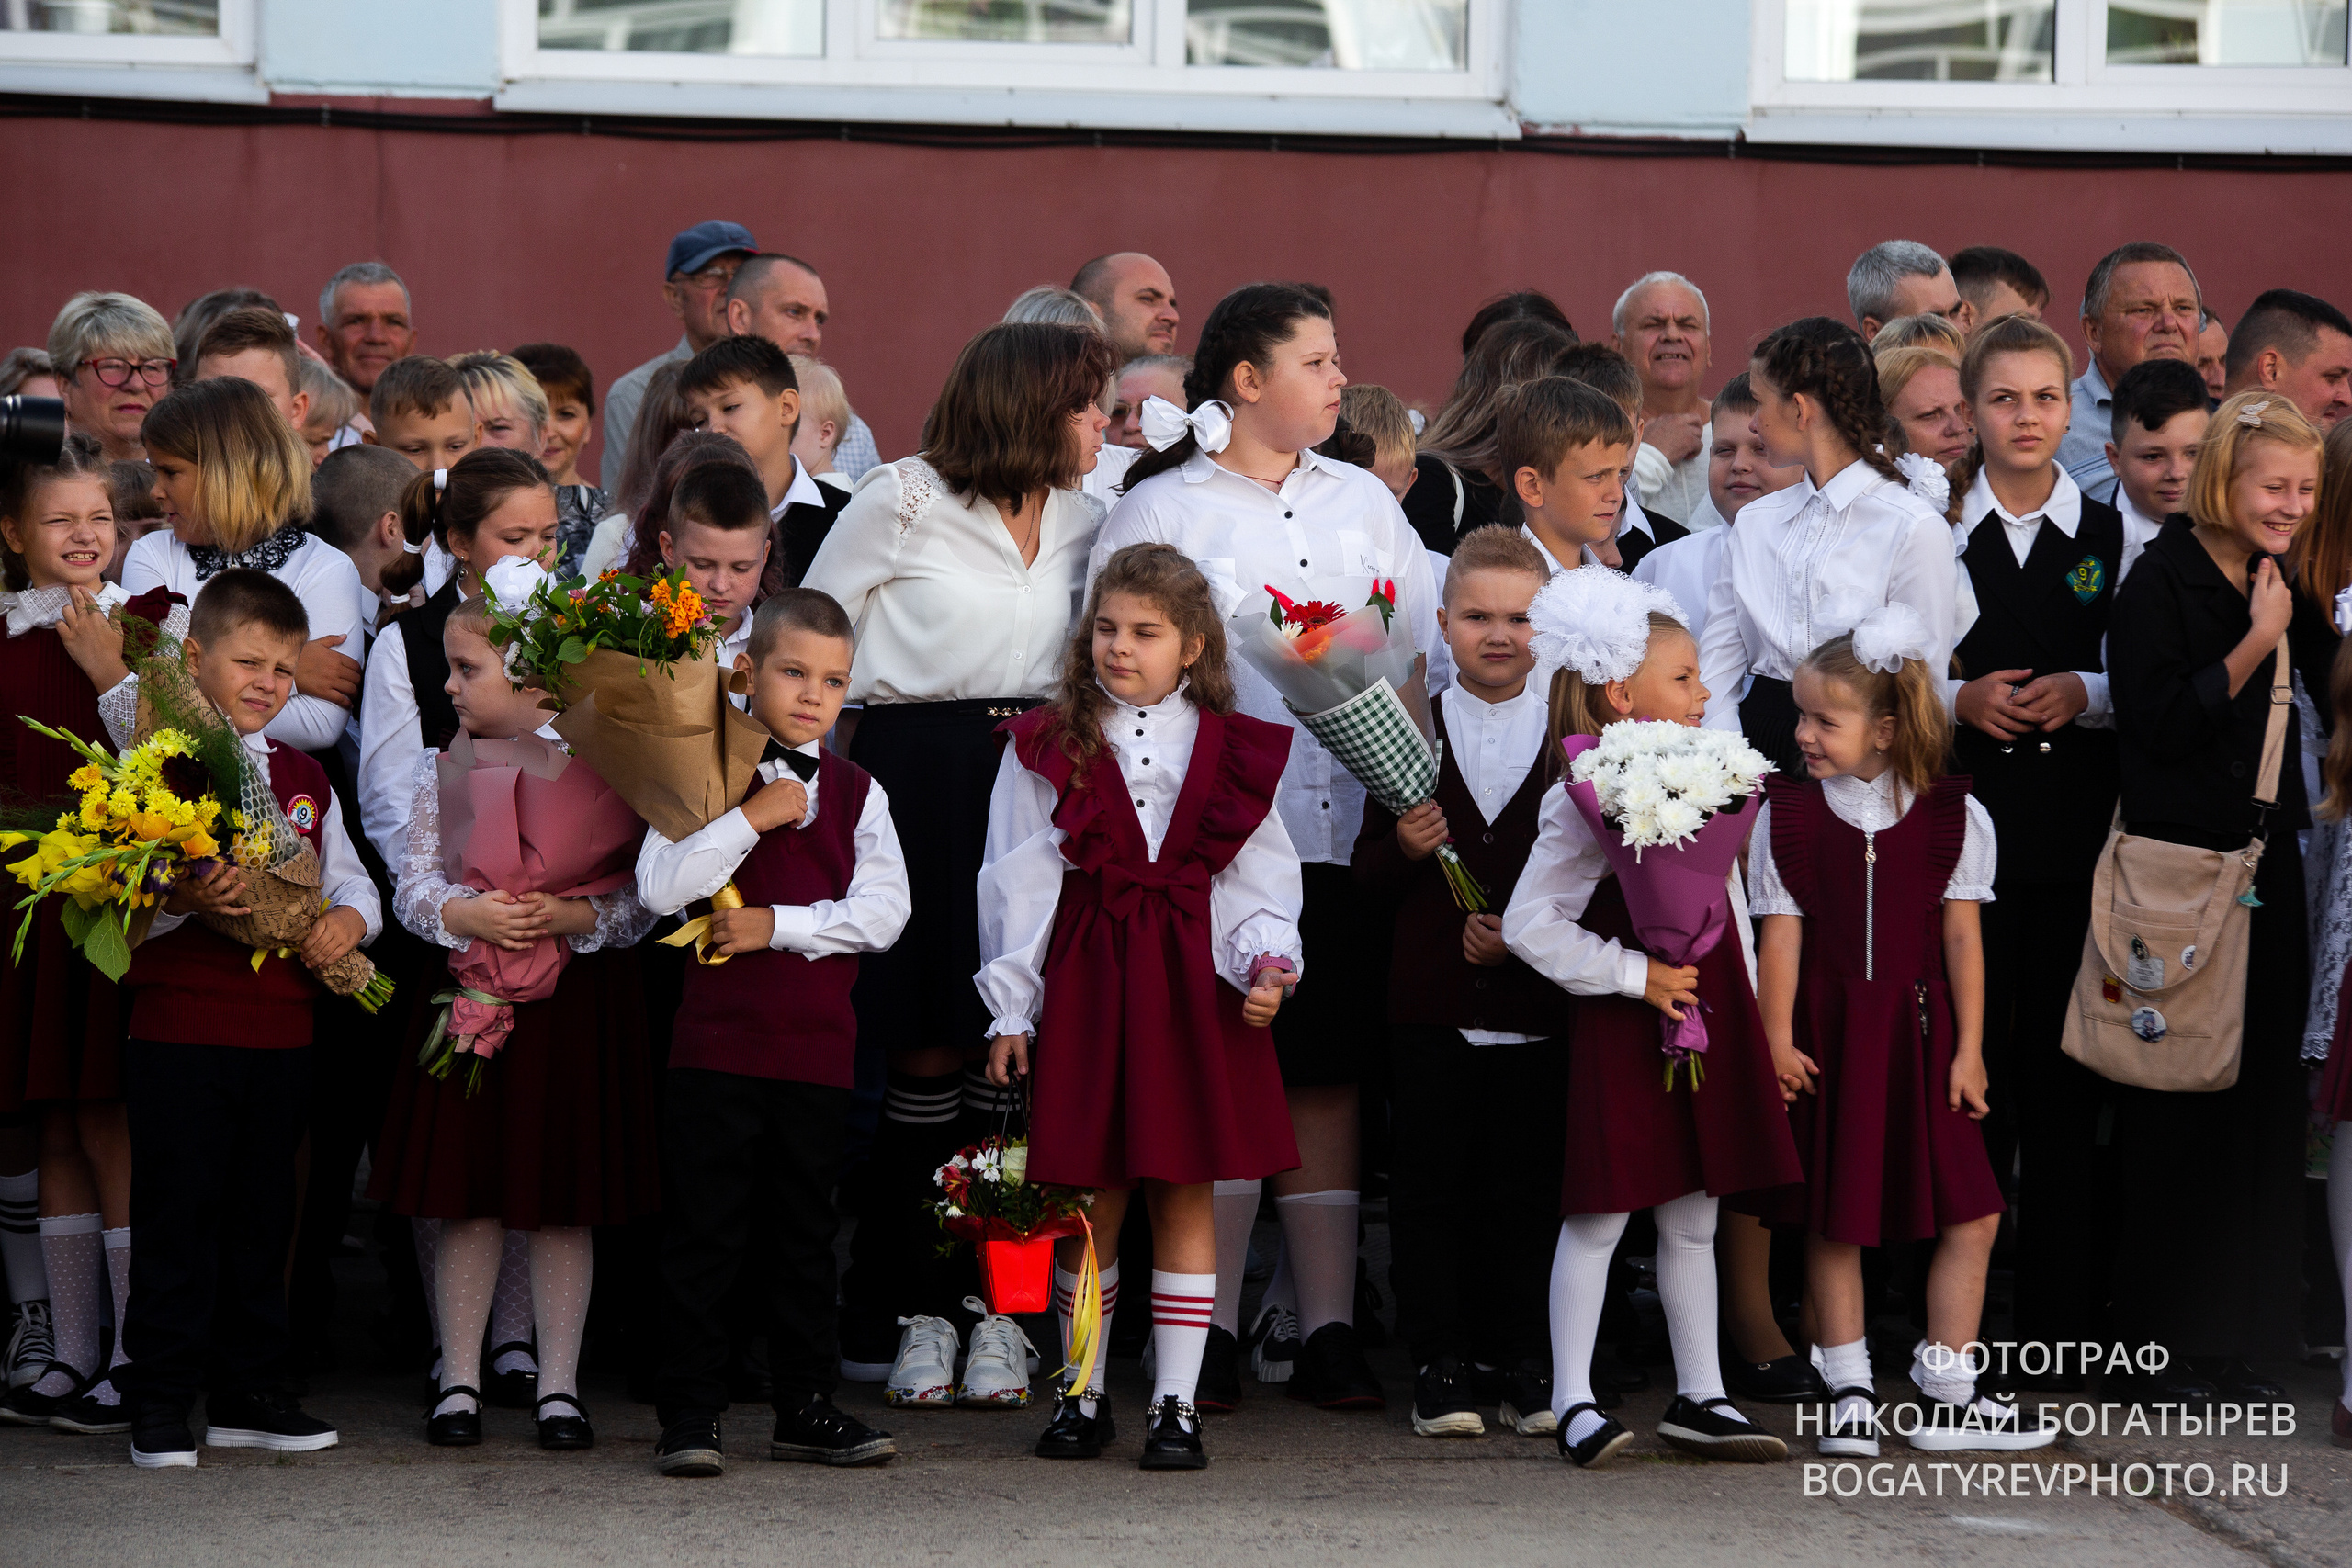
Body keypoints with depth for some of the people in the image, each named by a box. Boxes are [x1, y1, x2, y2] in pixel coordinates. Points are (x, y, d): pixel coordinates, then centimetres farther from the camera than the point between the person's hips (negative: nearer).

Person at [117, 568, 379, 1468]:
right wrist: (177, 902, -27)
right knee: (176, 1214, -3)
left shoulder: (303, 779, 15)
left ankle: (247, 1392, 19)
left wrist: (348, 919, -5)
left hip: (280, 1029, 6)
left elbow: (351, 882, 18)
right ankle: (161, 1403, 3)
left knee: (262, 1213, 11)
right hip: (178, 1023, -5)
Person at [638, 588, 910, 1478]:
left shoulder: (856, 792, 9)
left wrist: (775, 924, -10)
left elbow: (881, 913, -2)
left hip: (818, 1045, 3)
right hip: (718, 1038, -3)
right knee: (704, 1230, -2)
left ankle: (806, 1408, 18)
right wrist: (752, 818, -15)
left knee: (803, 1231, 11)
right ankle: (690, 1415, 2)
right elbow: (660, 887, -12)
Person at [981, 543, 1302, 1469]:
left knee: (1186, 1198, 2)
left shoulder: (1232, 752, 7)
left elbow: (1255, 879, 7)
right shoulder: (1048, 747, 4)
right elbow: (1018, 882, 4)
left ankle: (1176, 1403, 7)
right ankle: (1080, 1393, 16)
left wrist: (1267, 962, -10)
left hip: (1191, 978, 0)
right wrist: (1010, 1007, 0)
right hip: (1084, 988, 0)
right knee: (1089, 1201, 4)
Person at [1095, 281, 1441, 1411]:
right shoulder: (1159, 510, 5)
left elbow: (1427, 651, 18)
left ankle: (1324, 1325, 2)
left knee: (1325, 1072, 2)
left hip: (1342, 824, 4)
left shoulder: (1362, 501, 18)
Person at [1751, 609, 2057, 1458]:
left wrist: (1968, 1050, -1)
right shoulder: (1785, 814, -1)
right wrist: (1778, 1040, -7)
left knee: (1968, 1217, -2)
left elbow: (1961, 937, 1)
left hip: (1918, 1035, 1)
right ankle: (1849, 1396, 14)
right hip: (1827, 1037, 0)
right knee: (1834, 1222, 4)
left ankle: (1948, 1397, 7)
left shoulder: (1953, 816, 0)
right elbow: (1781, 935, -2)